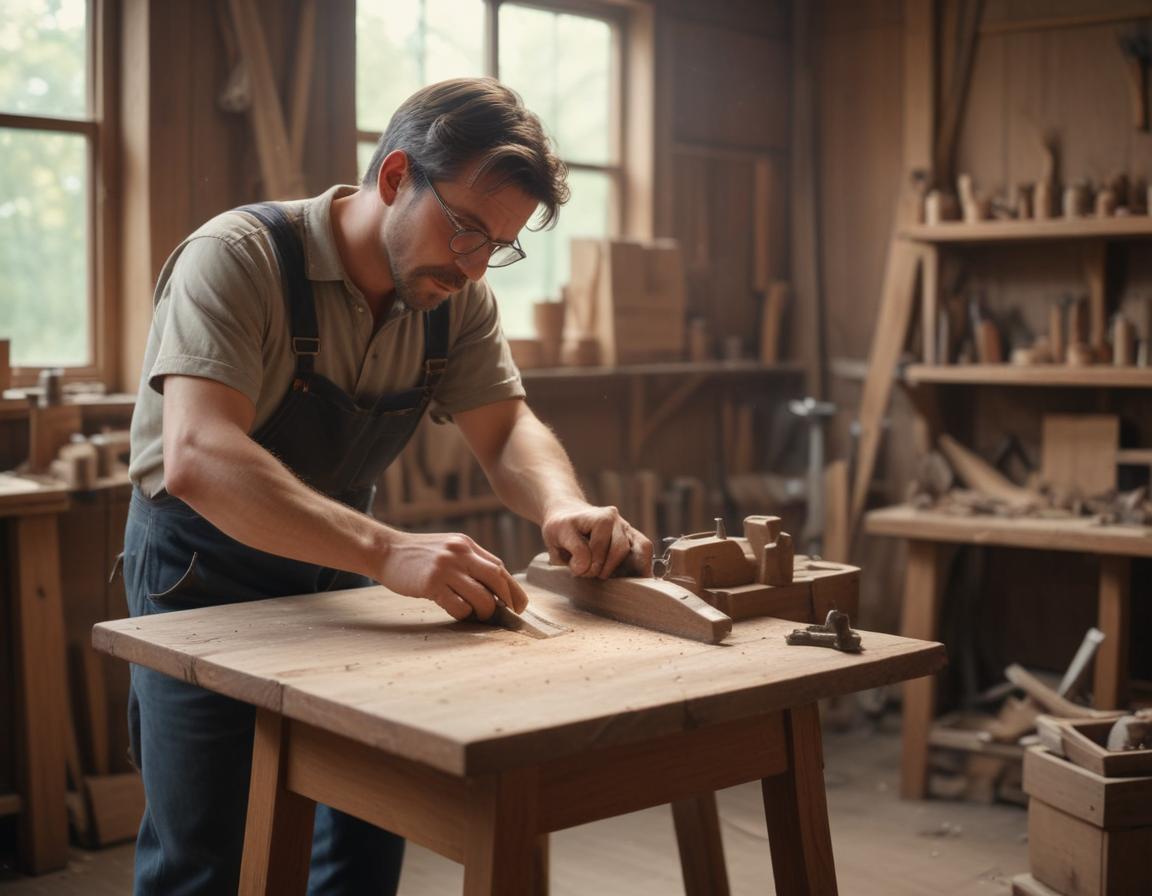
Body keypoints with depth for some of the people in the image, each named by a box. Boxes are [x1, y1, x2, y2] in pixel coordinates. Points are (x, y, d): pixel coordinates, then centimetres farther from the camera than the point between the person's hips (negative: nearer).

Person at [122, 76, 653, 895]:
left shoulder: (457, 297, -7)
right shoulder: (239, 258, -26)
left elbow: (507, 430, -7)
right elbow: (196, 459, -39)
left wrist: (565, 506, -31)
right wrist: (389, 551, -50)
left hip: (336, 569, 6)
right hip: (205, 568, -5)